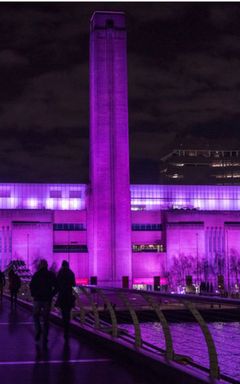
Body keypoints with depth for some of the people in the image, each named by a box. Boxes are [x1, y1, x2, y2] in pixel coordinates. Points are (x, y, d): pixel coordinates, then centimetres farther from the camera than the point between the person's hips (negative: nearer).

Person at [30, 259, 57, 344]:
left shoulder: (36, 274, -5)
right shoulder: (51, 275, 0)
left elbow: (31, 285, -11)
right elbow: (56, 287, -3)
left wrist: (34, 294, 2)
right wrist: (51, 295, 6)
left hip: (37, 299, -1)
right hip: (47, 300, 1)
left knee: (36, 316, 17)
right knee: (46, 318, 8)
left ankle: (38, 330, -6)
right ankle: (45, 338, 6)